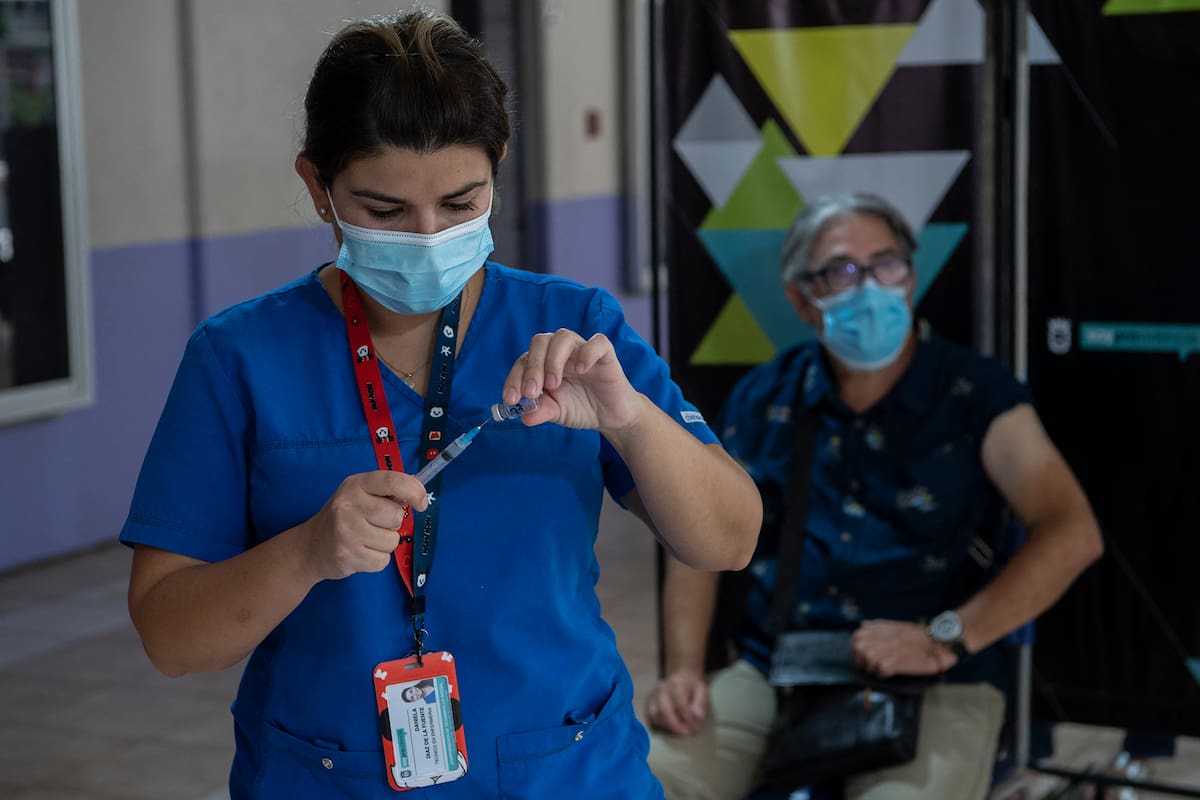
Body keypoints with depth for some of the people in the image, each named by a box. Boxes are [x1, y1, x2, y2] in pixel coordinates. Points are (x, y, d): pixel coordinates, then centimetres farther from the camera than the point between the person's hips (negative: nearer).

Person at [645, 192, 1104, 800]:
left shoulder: (974, 396, -1)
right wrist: (683, 672, -1)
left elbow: (1072, 535, -11)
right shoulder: (761, 400, 11)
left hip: (934, 690, -3)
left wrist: (946, 640, -19)